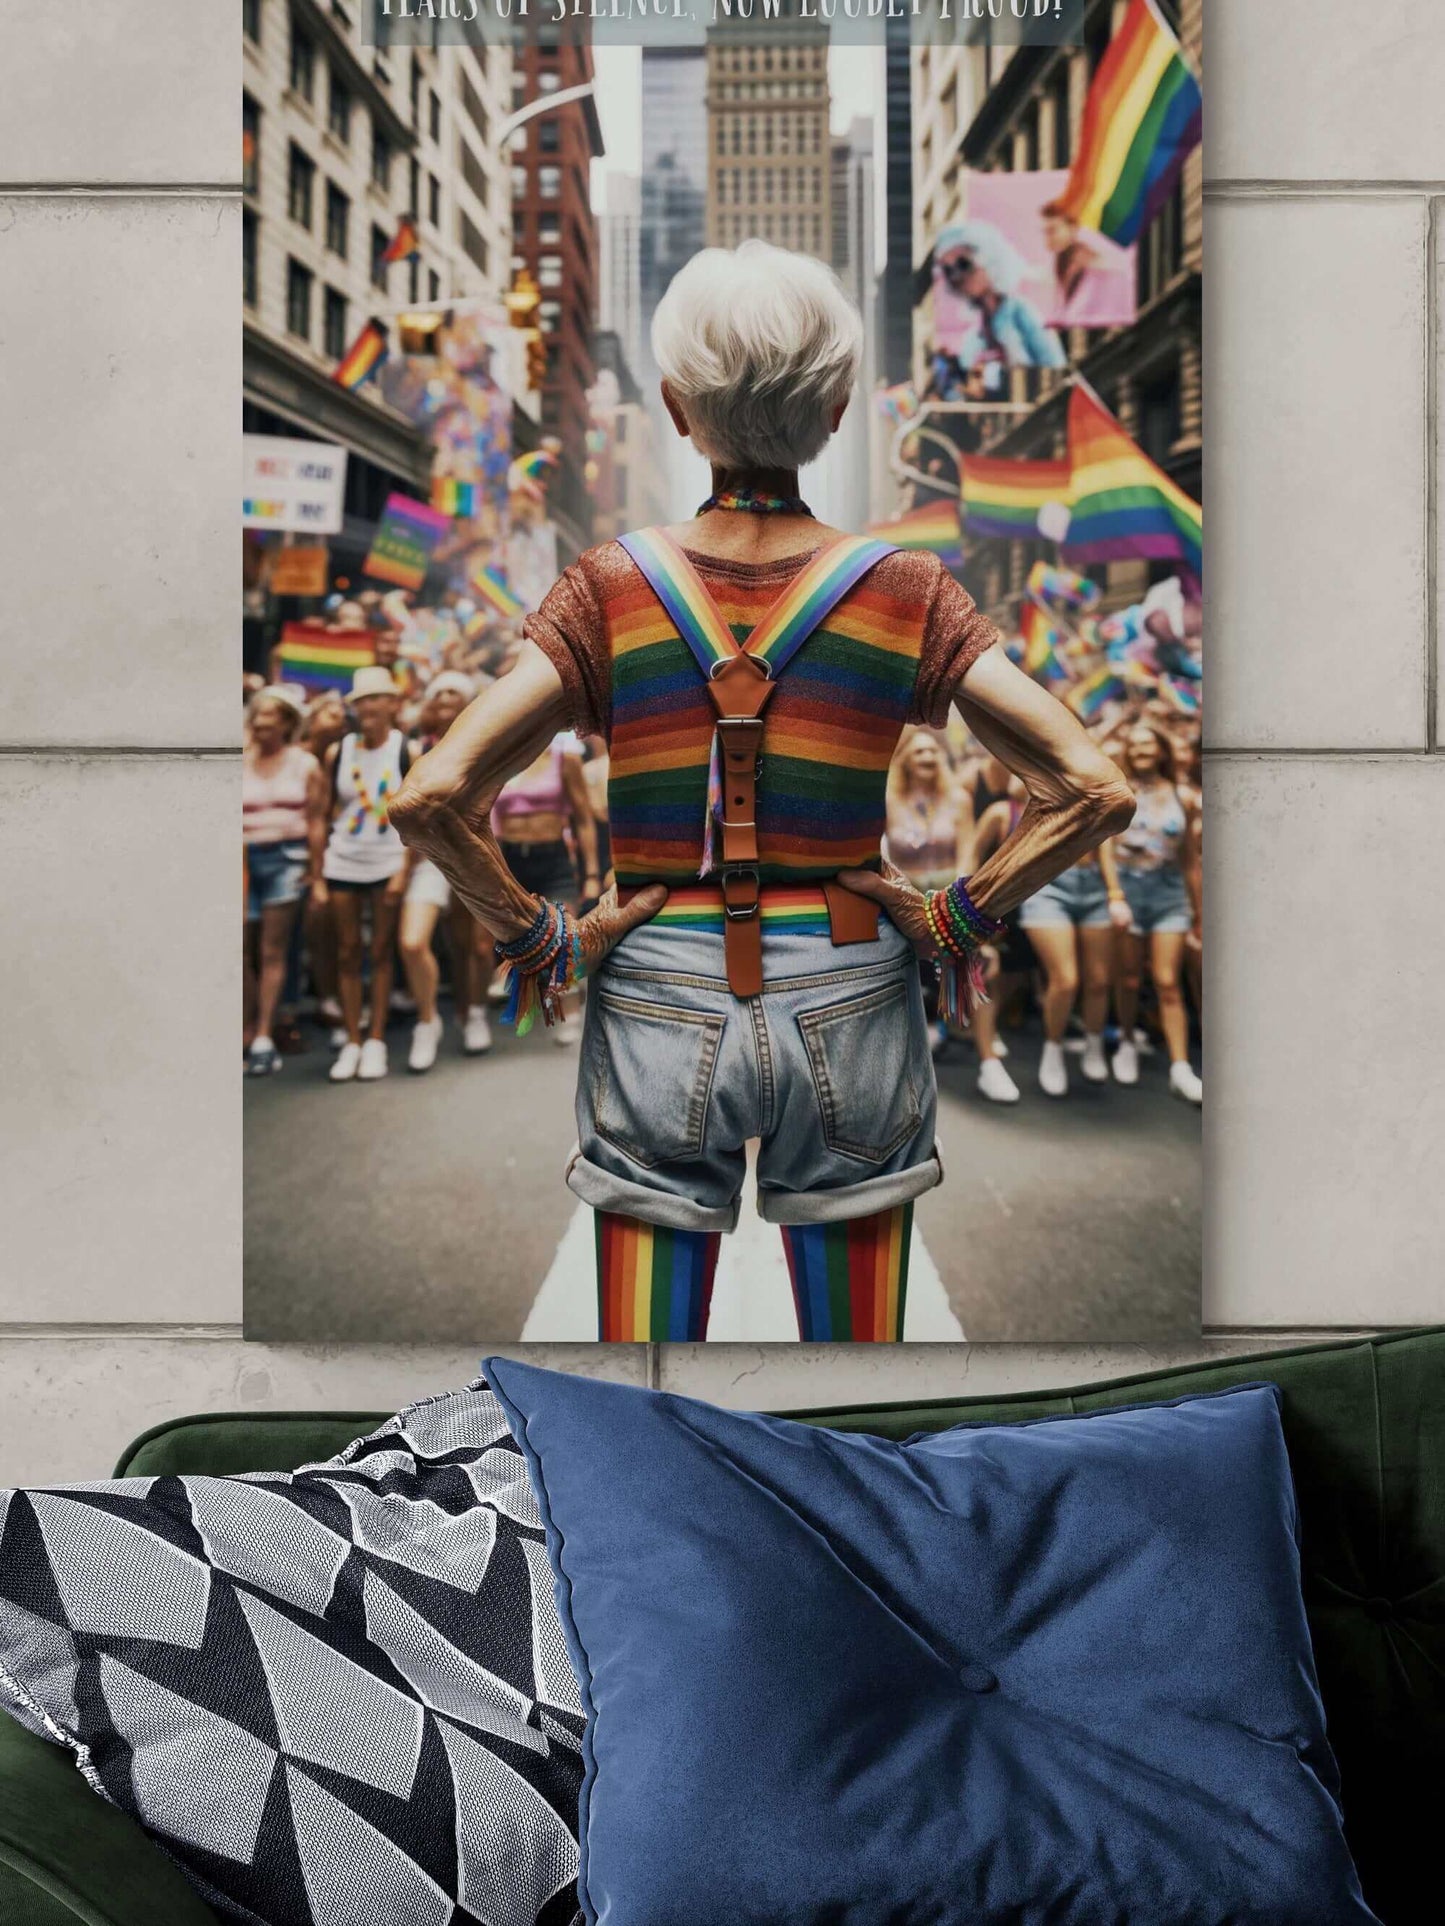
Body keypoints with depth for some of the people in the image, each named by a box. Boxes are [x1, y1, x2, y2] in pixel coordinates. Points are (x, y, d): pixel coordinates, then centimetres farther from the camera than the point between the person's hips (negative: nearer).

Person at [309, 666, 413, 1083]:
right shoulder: (338, 752, 2)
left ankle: (376, 1041, 9)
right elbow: (320, 817, 4)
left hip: (389, 863, -2)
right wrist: (317, 878, 1)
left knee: (382, 952, 2)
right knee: (347, 953, 4)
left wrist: (404, 872, -11)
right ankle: (351, 1042, 10)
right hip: (342, 864, 2)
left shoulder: (407, 751, -4)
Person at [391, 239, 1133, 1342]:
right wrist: (960, 918, -2)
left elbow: (431, 799, -16)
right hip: (849, 1011, 1)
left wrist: (540, 938, -4)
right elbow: (1094, 790, -12)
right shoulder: (903, 593, -6)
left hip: (658, 1009, 0)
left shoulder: (614, 589, -8)